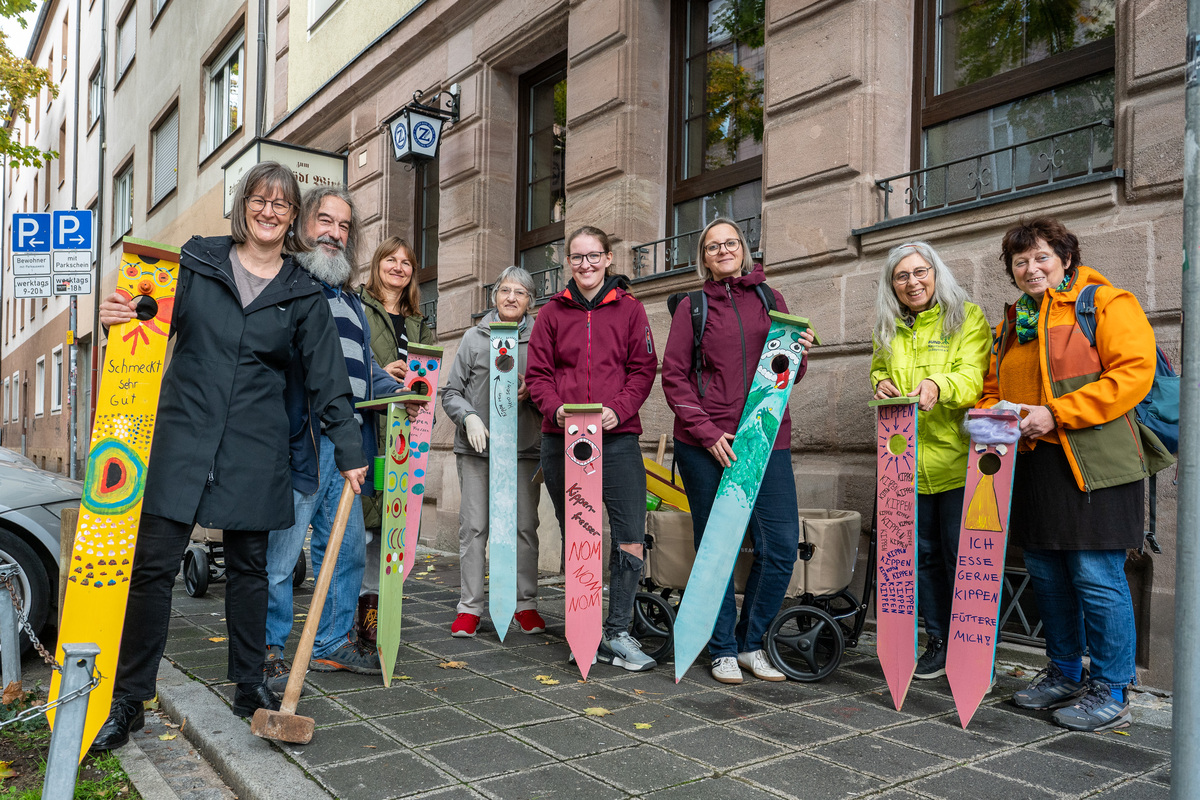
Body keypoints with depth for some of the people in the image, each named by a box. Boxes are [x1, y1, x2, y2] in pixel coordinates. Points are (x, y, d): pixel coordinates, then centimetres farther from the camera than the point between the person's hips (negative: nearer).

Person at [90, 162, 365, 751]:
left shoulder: (303, 294, 5)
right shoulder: (197, 260, 6)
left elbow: (326, 378, 4)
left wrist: (349, 451, -1)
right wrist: (119, 319, -14)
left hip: (255, 446, 1)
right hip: (183, 432, 0)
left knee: (249, 565, 9)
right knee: (153, 563, -2)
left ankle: (249, 686, 22)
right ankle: (129, 698, 10)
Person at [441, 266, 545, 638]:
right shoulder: (474, 338, 8)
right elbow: (451, 392, 7)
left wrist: (531, 391, -11)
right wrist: (468, 417, -11)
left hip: (524, 448, 0)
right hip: (476, 448, 0)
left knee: (525, 527, 2)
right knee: (473, 526, 1)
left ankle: (526, 604, 15)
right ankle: (470, 607, 10)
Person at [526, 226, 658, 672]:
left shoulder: (628, 309, 8)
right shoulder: (553, 312, 10)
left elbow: (644, 368, 4)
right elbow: (537, 373, 7)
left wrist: (618, 409, -12)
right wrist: (555, 408, -11)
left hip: (617, 438, -1)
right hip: (561, 440, 1)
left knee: (631, 539, -8)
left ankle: (618, 634, 6)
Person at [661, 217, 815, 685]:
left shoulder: (770, 299, 15)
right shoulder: (693, 307, 8)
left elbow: (789, 376, 19)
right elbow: (674, 378, 2)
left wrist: (800, 353, -4)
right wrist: (707, 431, -10)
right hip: (704, 442, -2)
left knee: (781, 545, -3)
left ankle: (751, 643, 16)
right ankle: (723, 650, 19)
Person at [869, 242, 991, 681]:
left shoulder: (968, 318, -1)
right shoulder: (888, 330, 13)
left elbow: (972, 377, -13)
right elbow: (878, 371, 23)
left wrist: (937, 386, -34)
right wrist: (881, 385, -1)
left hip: (957, 460, -4)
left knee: (960, 555, -1)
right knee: (923, 554, 10)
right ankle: (939, 641, 24)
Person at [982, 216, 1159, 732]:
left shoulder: (1106, 303, -1)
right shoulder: (1011, 324, 20)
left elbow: (1133, 373, -13)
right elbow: (993, 389, 25)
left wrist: (1056, 414, -19)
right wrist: (990, 414, 1)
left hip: (1093, 465, -7)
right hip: (1032, 464, 7)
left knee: (1096, 577, -4)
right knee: (1046, 574, 12)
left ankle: (1110, 693, 9)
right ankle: (1065, 675, 28)